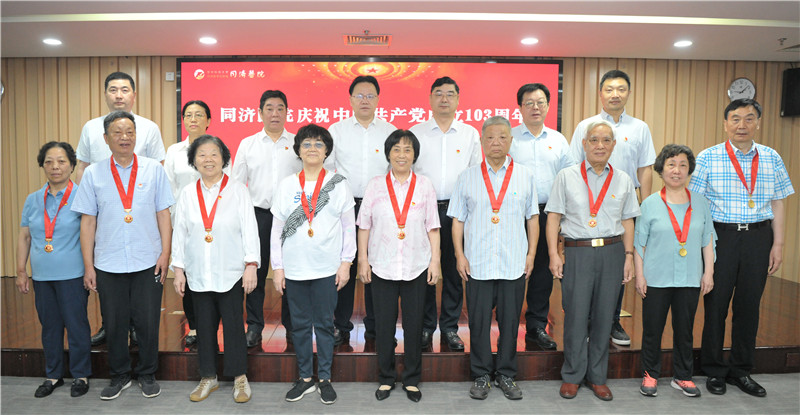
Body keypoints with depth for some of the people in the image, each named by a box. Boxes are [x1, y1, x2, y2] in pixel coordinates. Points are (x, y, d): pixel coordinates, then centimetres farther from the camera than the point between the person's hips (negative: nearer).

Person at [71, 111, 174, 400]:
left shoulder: (154, 169, 2)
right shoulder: (93, 174, 3)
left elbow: (163, 214, 3)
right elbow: (88, 221, 3)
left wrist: (165, 253, -3)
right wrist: (88, 265, 1)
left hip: (148, 262, -1)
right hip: (108, 264, 1)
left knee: (148, 322, 8)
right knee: (114, 323, 12)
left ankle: (147, 374, 28)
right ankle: (119, 376, 31)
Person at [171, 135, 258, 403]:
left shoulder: (238, 191, -2)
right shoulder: (187, 194, 6)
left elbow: (249, 230, -4)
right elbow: (179, 233, 8)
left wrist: (251, 265, -10)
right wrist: (178, 269, 5)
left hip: (231, 273, -3)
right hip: (198, 274, 3)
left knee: (233, 324, 2)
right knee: (204, 326, 11)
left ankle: (240, 377, 18)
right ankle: (208, 377, 26)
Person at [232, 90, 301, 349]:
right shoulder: (247, 144, 10)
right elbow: (236, 183, 11)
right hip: (258, 214, 1)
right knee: (255, 270, 4)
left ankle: (292, 326, 18)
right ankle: (254, 326, 16)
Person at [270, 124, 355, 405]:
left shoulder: (338, 184, 2)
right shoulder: (287, 185, 5)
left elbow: (349, 226, 1)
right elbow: (277, 228, 5)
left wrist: (346, 263, -4)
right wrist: (277, 267, 1)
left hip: (327, 268, -2)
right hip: (294, 269, 2)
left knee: (324, 324, 7)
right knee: (300, 325, 10)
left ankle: (325, 379, 20)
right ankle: (305, 378, 24)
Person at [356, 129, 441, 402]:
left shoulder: (424, 185, 4)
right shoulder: (375, 185, 3)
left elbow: (432, 227, 4)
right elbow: (364, 225, 4)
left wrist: (435, 260, -1)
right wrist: (362, 259, 0)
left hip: (416, 266, 0)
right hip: (382, 266, 0)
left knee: (414, 323, 7)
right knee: (384, 323, 7)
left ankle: (412, 380, 23)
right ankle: (386, 378, 24)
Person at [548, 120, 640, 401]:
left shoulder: (623, 181, 11)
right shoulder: (566, 177, 3)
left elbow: (627, 221, 12)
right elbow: (554, 217, 1)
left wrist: (629, 256, 4)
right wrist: (554, 254, -6)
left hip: (612, 252, 2)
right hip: (577, 252, -2)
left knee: (603, 316, 7)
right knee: (575, 315, 0)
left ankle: (597, 377, 22)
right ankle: (572, 376, 16)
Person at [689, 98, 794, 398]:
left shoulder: (772, 158, 8)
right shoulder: (708, 158, -2)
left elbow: (778, 203, 10)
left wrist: (778, 244, 5)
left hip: (758, 237, 3)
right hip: (721, 236, -3)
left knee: (749, 304, 9)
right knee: (716, 302, 4)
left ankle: (741, 370, 24)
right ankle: (714, 370, 19)